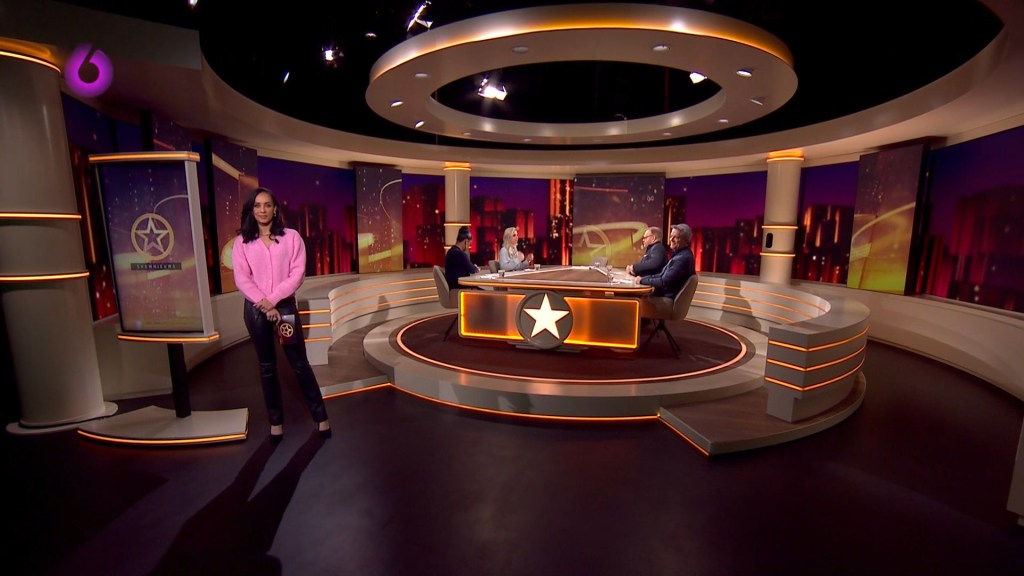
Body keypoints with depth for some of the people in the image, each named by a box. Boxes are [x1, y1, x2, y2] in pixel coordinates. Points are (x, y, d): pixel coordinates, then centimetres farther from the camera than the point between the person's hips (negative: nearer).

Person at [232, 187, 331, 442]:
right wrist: (264, 305, -14)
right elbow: (242, 279, -4)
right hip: (255, 309, 2)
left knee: (299, 363, 2)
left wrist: (273, 300, -16)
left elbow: (297, 274, -8)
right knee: (267, 366, 11)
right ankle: (276, 420, 24)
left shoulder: (291, 237, -1)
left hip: (285, 305, -2)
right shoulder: (242, 241, 3)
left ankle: (320, 416, 13)